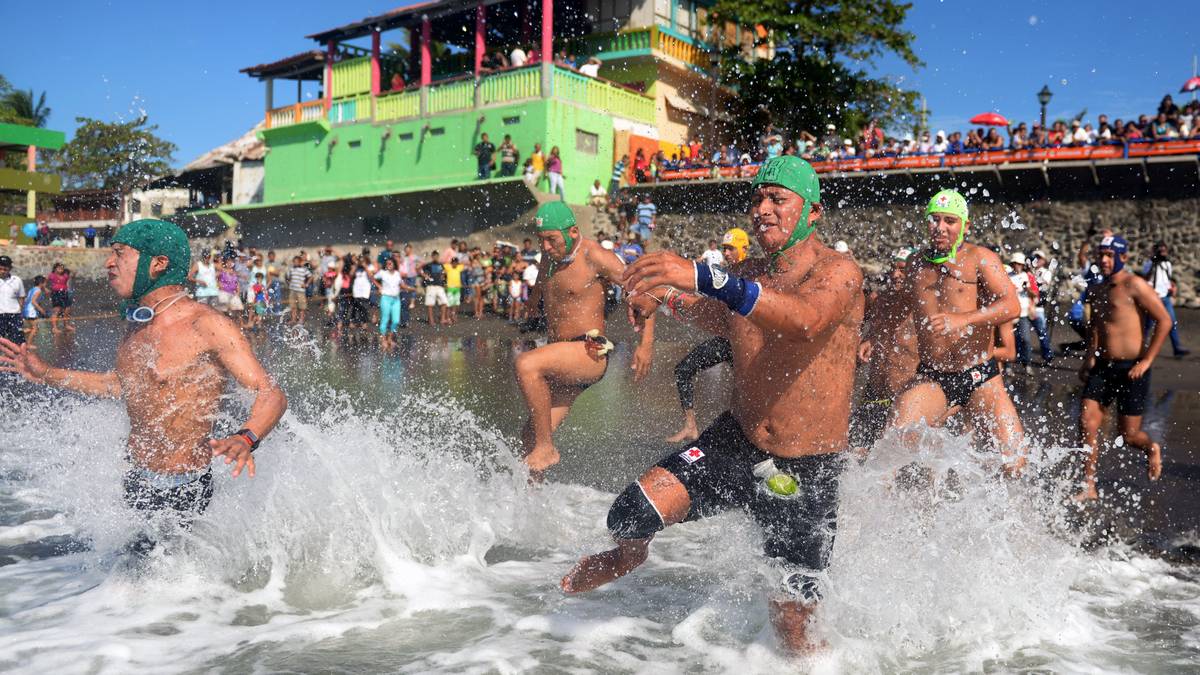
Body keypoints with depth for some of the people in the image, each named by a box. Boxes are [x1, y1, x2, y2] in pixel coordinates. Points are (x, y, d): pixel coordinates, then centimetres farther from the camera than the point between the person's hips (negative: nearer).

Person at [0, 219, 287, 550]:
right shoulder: (138, 325, 4)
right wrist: (48, 375, 22)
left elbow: (272, 393, -27)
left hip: (180, 491, -8)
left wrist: (246, 439, -47)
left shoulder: (207, 326, -22)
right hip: (133, 479, 8)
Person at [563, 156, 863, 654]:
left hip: (805, 472, -4)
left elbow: (806, 322, -39)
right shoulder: (745, 274, 4)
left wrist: (703, 277, -49)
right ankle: (626, 558, 22)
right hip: (735, 442, 4)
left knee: (791, 624, 2)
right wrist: (670, 299, 10)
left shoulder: (838, 272, -15)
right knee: (631, 517, -15)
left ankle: (801, 652, 39)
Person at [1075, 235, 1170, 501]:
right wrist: (1090, 356, 12)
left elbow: (1164, 321, -13)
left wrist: (1146, 361, -15)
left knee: (1128, 434, 3)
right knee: (1086, 424, -6)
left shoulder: (1134, 285, -10)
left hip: (1131, 369, -6)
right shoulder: (1096, 291, 12)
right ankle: (1089, 487, 2)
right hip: (1102, 367, 6)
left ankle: (1152, 449, 39)